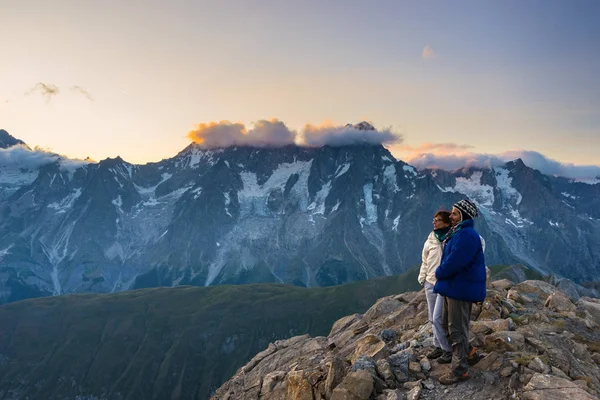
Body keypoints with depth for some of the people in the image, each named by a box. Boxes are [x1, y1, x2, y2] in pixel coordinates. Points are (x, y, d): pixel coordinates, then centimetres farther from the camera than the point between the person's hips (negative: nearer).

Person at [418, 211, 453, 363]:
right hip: (430, 284, 6)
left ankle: (449, 350, 9)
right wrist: (422, 278, 10)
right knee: (433, 319, 13)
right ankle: (439, 346, 28)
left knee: (438, 319, -7)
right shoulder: (430, 240, 6)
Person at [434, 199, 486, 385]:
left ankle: (460, 371, 10)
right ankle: (461, 354, 41)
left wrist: (439, 273, -10)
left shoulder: (466, 235, -21)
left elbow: (454, 262, -27)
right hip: (453, 287, 10)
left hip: (461, 289, -10)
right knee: (448, 325, 22)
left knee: (457, 329, -1)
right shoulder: (458, 233, 14)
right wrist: (441, 274, 5)